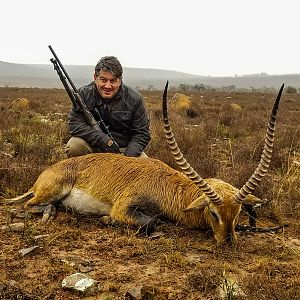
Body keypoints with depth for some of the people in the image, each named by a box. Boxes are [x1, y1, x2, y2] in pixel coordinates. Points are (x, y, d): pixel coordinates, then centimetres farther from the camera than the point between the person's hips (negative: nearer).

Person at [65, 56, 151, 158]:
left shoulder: (134, 99, -6)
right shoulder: (84, 94, -6)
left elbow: (141, 133, -4)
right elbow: (74, 123, -15)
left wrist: (129, 156, -22)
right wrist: (102, 140, -29)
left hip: (124, 149, 0)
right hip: (93, 147, 0)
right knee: (73, 146, -27)